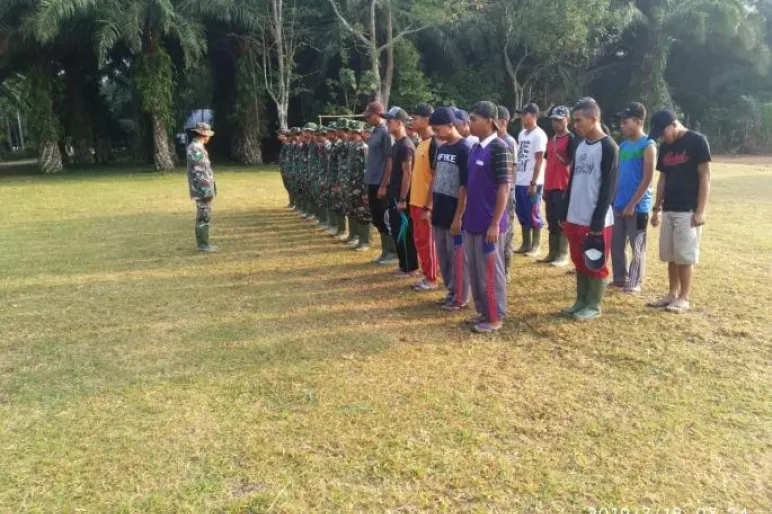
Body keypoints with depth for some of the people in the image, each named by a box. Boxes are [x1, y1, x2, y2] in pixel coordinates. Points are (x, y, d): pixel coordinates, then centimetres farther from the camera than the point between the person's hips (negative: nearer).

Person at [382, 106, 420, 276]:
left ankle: (411, 268, 8)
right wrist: (385, 187, 19)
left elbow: (407, 173, -20)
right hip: (394, 195, 10)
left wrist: (402, 199, -21)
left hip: (402, 197, -10)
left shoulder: (405, 145, -16)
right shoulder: (396, 144, 14)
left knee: (405, 233, -2)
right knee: (397, 231, 14)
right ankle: (404, 265, 23)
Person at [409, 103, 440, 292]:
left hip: (426, 203, -9)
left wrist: (428, 206, -20)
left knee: (427, 242, 1)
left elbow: (435, 177, -18)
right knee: (419, 241, 14)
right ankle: (426, 276, 25)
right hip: (416, 201, 9)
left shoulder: (434, 143, -15)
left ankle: (432, 280, 13)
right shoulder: (421, 143, 13)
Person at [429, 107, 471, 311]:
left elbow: (465, 187, -16)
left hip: (455, 214, -8)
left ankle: (461, 298, 14)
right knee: (443, 255, 14)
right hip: (440, 213, 8)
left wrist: (458, 217, -18)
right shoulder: (441, 149, 11)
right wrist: (430, 207, 14)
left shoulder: (464, 149, -13)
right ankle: (451, 291, 28)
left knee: (457, 256, 2)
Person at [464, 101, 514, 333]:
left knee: (490, 271, 2)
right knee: (474, 270, 15)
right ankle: (482, 311, 28)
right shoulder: (475, 149, 11)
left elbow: (504, 188, -16)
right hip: (472, 222, 8)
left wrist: (495, 223, -18)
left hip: (489, 223, -8)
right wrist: (466, 216, 16)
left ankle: (495, 317, 15)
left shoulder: (500, 149, -13)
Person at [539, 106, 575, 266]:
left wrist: (569, 188, -16)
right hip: (550, 187, 8)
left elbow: (572, 164, -12)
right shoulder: (551, 140, 16)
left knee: (562, 222, -2)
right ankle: (552, 253, 20)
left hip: (563, 187, -8)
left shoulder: (571, 139, -8)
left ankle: (563, 255, 5)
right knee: (551, 222, 12)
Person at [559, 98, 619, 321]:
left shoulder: (609, 148, -12)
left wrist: (597, 223, -17)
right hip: (575, 219, 7)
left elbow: (608, 189, -15)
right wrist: (565, 214, 13)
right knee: (580, 262, 15)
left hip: (596, 221, -7)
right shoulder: (580, 146, 12)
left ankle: (594, 307, 16)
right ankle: (581, 302, 26)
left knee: (596, 266, 4)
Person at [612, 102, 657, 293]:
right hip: (619, 205, 7)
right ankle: (620, 278, 24)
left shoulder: (648, 145, -9)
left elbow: (647, 179, -14)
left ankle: (635, 283, 12)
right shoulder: (623, 145, 12)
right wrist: (613, 199, 10)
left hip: (638, 207, -7)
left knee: (637, 247, 3)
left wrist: (632, 204, -16)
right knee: (616, 244, 11)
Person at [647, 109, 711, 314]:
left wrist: (700, 211, -16)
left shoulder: (697, 141, -9)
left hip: (688, 211, -7)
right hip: (669, 210, 7)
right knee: (670, 256, 11)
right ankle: (672, 294, 22)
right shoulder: (665, 147, 11)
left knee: (685, 256, -2)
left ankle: (683, 298, 8)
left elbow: (705, 177, -11)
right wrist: (657, 208, 12)